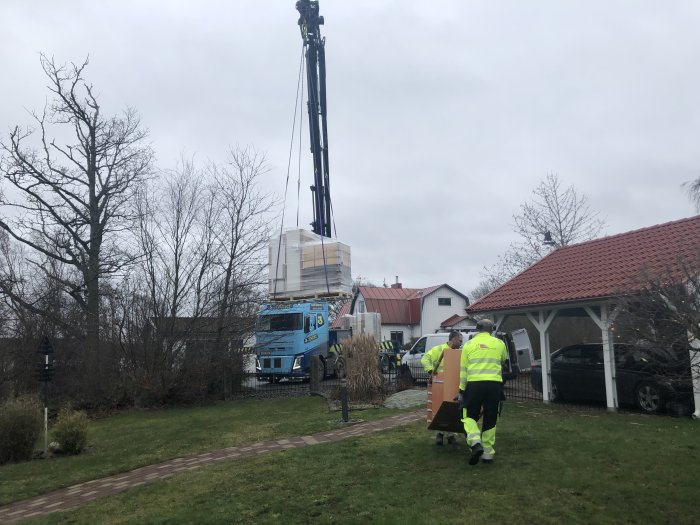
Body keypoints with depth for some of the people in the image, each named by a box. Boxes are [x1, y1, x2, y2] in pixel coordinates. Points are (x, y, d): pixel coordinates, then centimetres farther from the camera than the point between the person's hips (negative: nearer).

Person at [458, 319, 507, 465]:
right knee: (490, 420, 13)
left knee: (469, 416, 11)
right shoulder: (499, 343, 10)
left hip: (474, 384, -1)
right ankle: (488, 454, 18)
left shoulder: (469, 345, 7)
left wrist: (461, 390, 15)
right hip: (494, 384, 1)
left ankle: (476, 443, -13)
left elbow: (463, 370, 8)